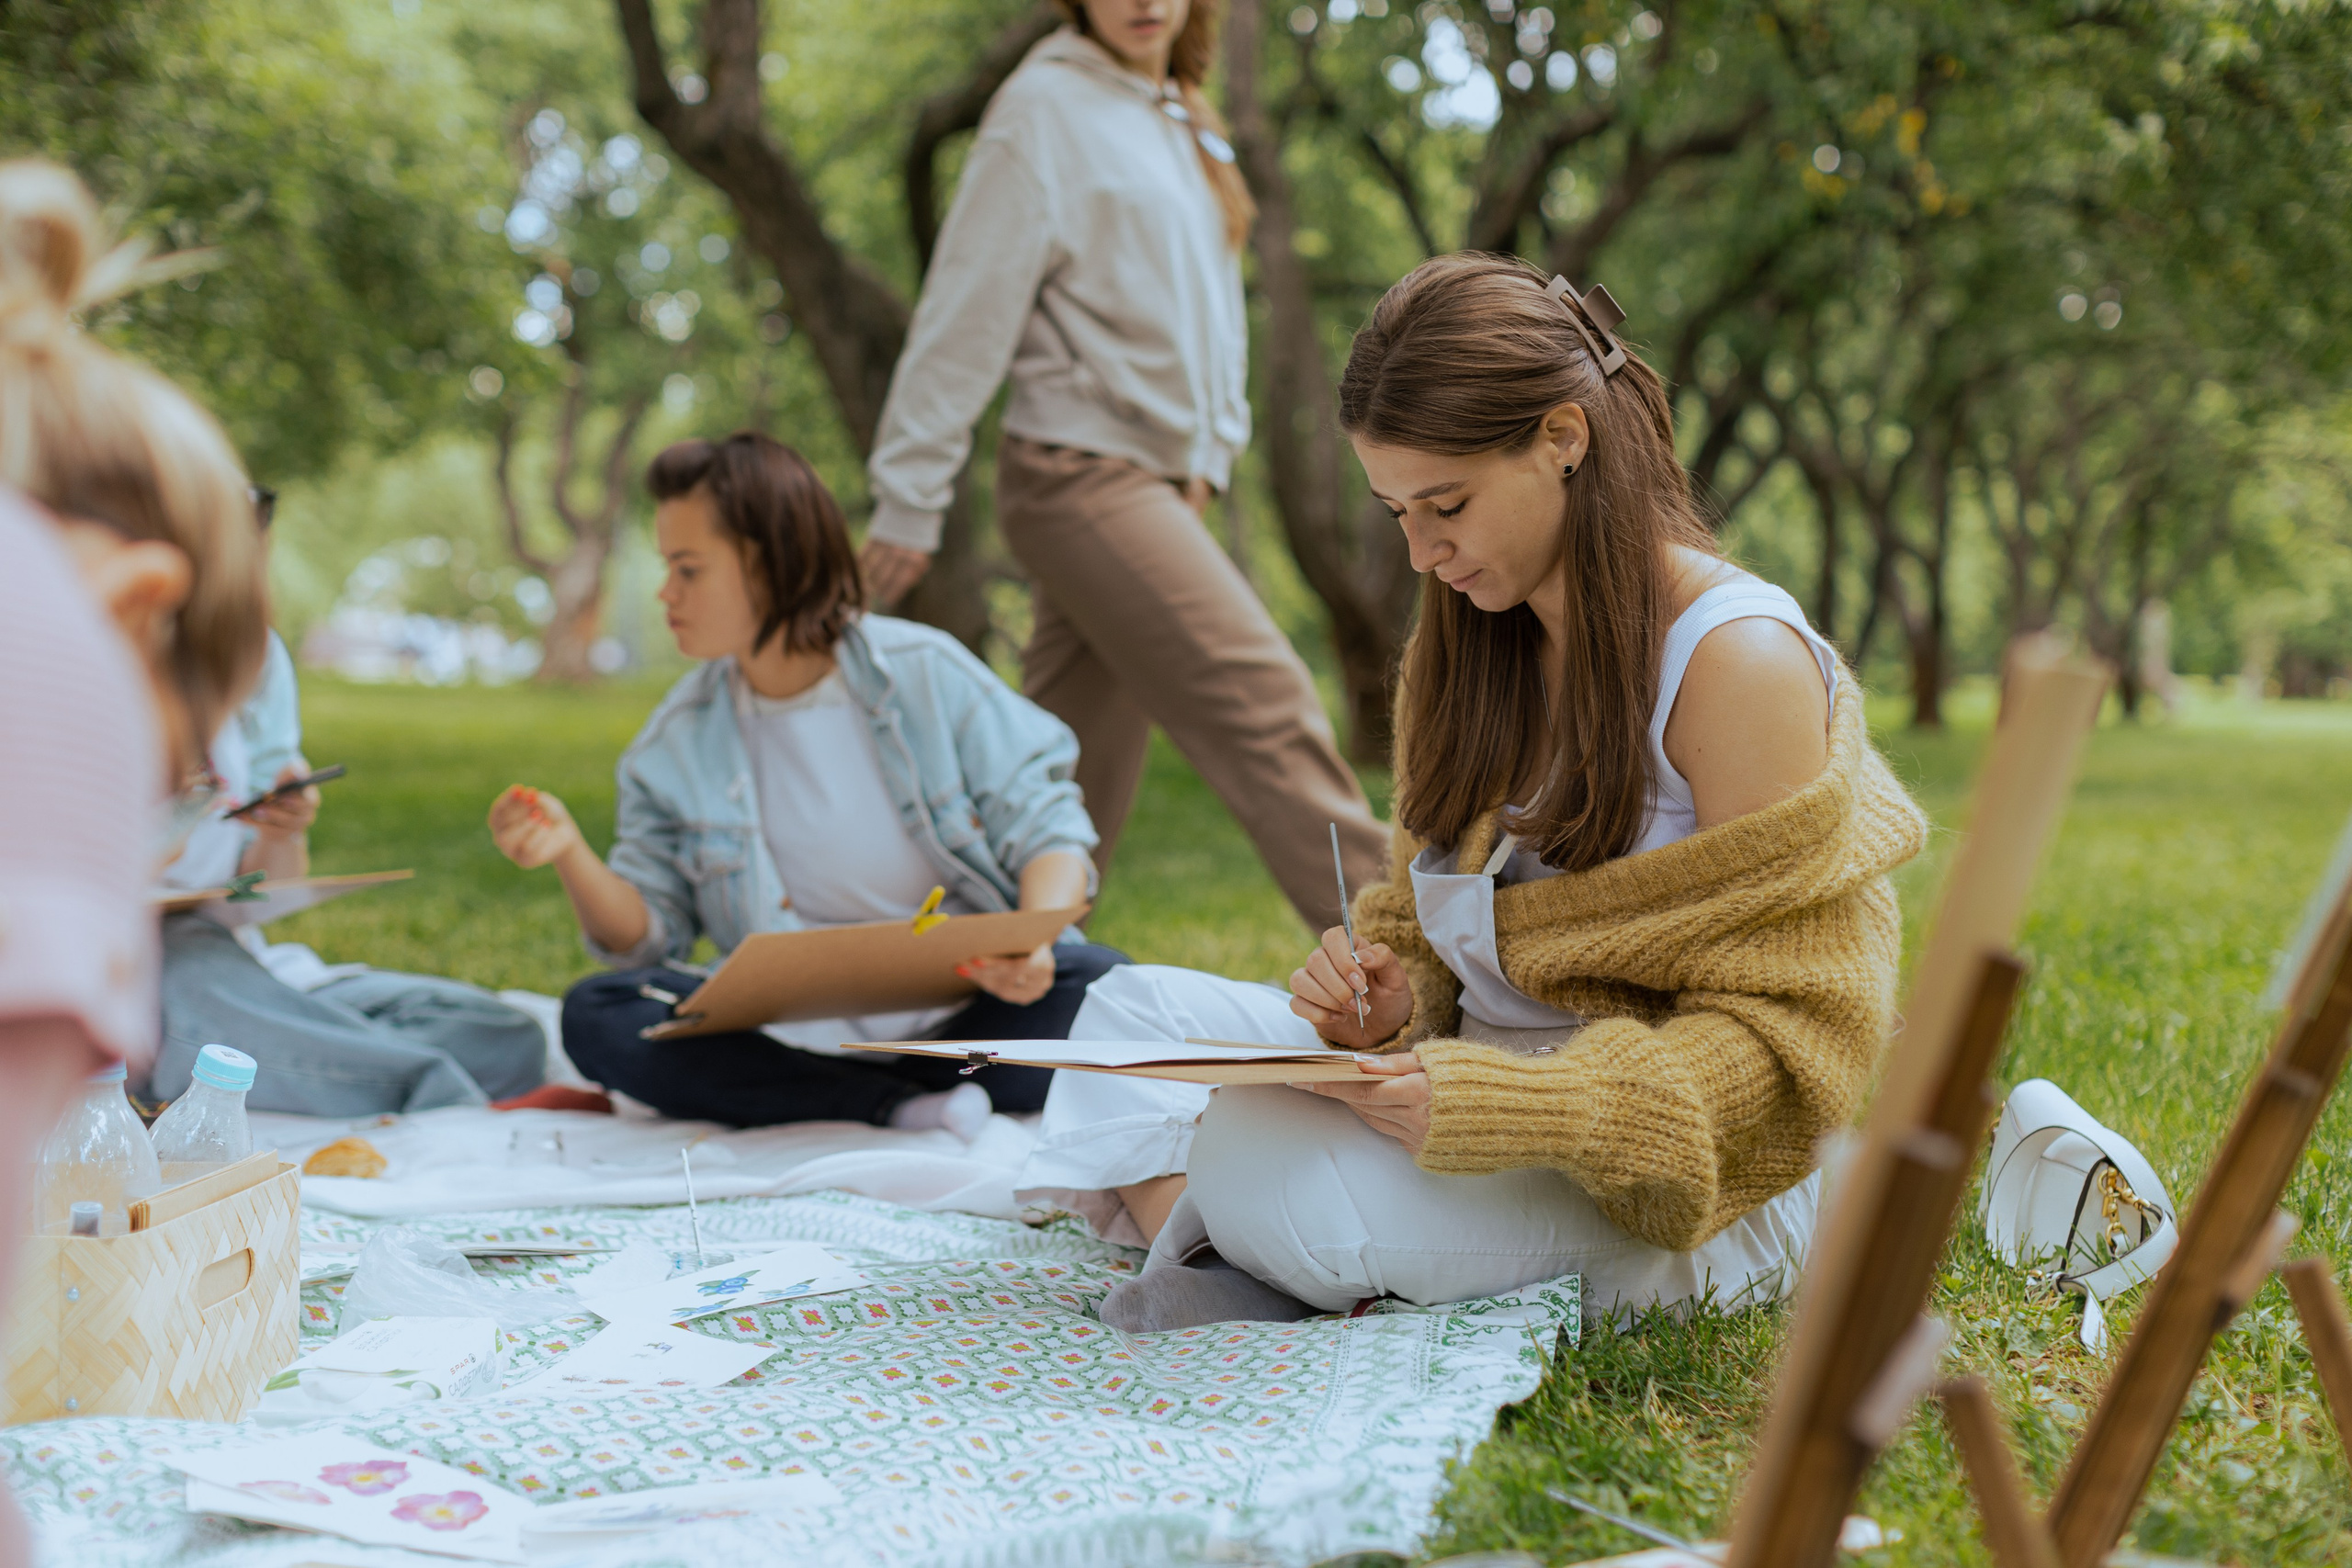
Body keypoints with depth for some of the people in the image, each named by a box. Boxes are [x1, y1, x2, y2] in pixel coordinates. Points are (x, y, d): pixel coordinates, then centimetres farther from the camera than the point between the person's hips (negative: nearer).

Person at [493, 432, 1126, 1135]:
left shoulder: (923, 674, -3)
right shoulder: (677, 742, 5)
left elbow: (1047, 827, -5)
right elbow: (646, 936, 4)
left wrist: (1036, 941, -25)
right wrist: (571, 855, -16)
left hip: (966, 1010, -2)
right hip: (806, 1038, 2)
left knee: (1095, 985, -32)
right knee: (596, 1016, -21)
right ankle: (896, 1105, -28)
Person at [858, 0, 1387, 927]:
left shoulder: (1185, 123, 19)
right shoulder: (1045, 105, -5)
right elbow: (969, 307, -9)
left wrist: (1213, 452, 12)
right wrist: (909, 498, -10)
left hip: (1161, 478, 8)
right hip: (1083, 472, -8)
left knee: (1083, 768, 8)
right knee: (1264, 703, -15)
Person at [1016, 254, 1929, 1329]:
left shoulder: (1739, 660, -17)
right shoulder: (1468, 643, 9)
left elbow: (1784, 1038, -18)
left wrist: (1491, 1106, -30)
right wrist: (1383, 1002, -10)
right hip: (1478, 1070, 8)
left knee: (1265, 1164, -30)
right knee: (1133, 1009, 1)